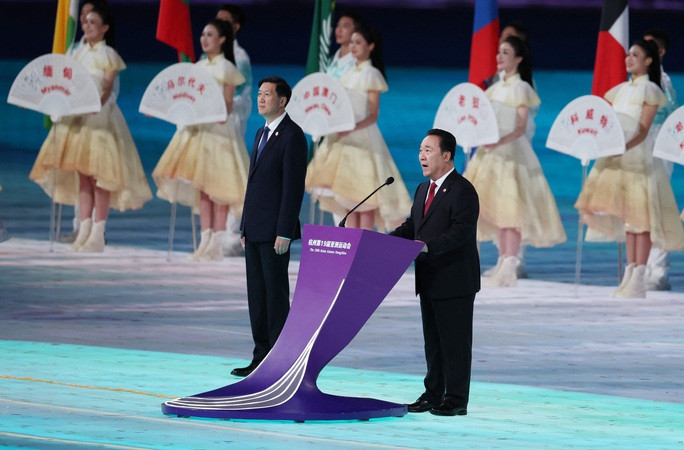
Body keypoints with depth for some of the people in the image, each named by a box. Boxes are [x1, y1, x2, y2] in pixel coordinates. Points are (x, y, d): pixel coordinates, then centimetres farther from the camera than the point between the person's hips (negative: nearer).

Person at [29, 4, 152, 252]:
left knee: (99, 174, -7)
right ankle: (84, 230, 6)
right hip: (76, 115, 6)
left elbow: (107, 88, -11)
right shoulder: (79, 52, 14)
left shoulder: (108, 55, -2)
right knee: (82, 174, 4)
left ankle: (97, 234, -6)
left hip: (100, 114, -6)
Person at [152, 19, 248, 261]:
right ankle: (205, 239, 7)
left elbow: (228, 105, -6)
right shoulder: (199, 66, 15)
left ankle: (217, 244, -4)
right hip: (197, 127, 7)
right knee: (200, 185, 4)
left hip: (218, 128, -7)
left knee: (217, 185, -6)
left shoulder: (226, 68, -3)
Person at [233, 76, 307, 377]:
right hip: (255, 229, 9)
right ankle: (262, 359, 13)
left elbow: (294, 187, -16)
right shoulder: (262, 134, 17)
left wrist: (284, 233, -20)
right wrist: (246, 227, 17)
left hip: (274, 231, -9)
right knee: (257, 294, 9)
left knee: (276, 294, -6)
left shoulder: (292, 136, -11)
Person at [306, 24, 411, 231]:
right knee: (347, 197, 6)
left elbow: (373, 115, -12)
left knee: (364, 195, -7)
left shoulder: (372, 75, -7)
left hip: (363, 137, -7)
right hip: (343, 139, 7)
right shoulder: (348, 74, 14)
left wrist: (352, 128, -27)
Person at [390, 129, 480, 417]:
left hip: (454, 282, -9)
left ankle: (456, 400, 1)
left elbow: (461, 231, -22)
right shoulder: (423, 190, 16)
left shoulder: (462, 191, -13)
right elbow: (411, 226, 18)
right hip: (429, 282, 9)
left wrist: (428, 246, -32)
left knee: (455, 341, -3)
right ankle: (433, 395, 20)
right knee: (433, 340, 13)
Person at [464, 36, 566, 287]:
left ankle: (509, 268, -14)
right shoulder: (496, 88, 16)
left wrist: (499, 142, -29)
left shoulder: (521, 89, -6)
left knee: (511, 208, -11)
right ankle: (503, 262, 10)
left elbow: (520, 128, -14)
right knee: (495, 207, 6)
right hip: (492, 152, 8)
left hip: (512, 151, -8)